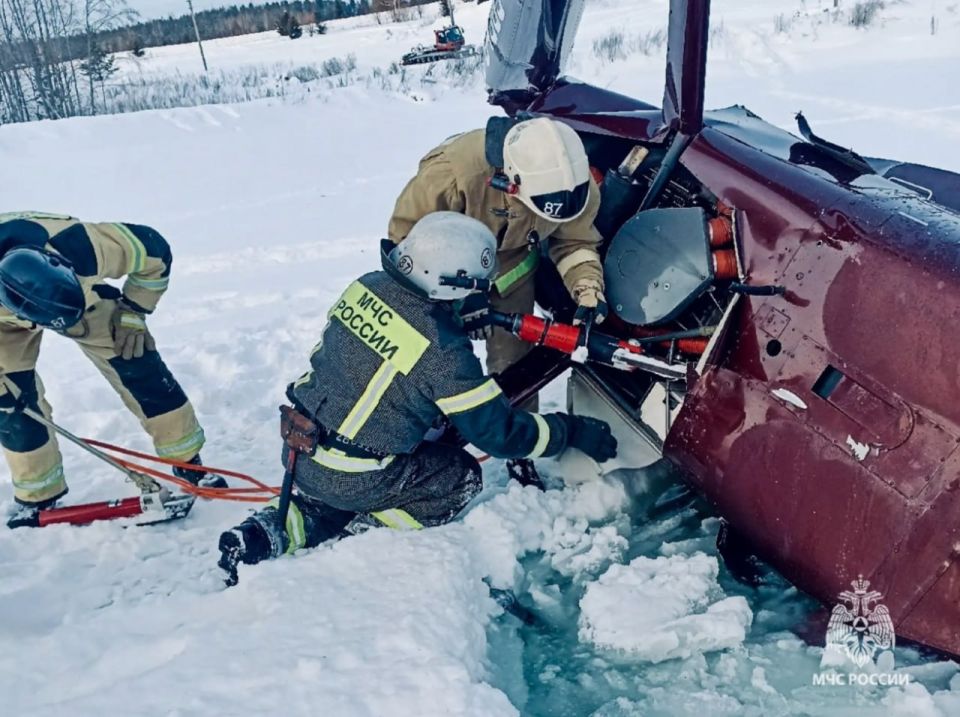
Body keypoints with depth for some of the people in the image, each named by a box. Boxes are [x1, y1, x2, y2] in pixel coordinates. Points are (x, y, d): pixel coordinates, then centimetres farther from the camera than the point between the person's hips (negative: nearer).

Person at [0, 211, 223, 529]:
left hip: (85, 292, 0)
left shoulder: (85, 246, -44)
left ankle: (189, 463, 6)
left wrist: (132, 313, -18)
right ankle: (38, 497, 15)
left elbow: (156, 253, -24)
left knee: (139, 369, -8)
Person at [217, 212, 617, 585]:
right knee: (461, 477, 10)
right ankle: (354, 538, 3)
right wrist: (573, 431, -3)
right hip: (349, 478, -6)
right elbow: (497, 430, -15)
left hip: (298, 449, 6)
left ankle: (277, 531, 13)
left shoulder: (368, 286, -6)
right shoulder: (441, 350, -25)